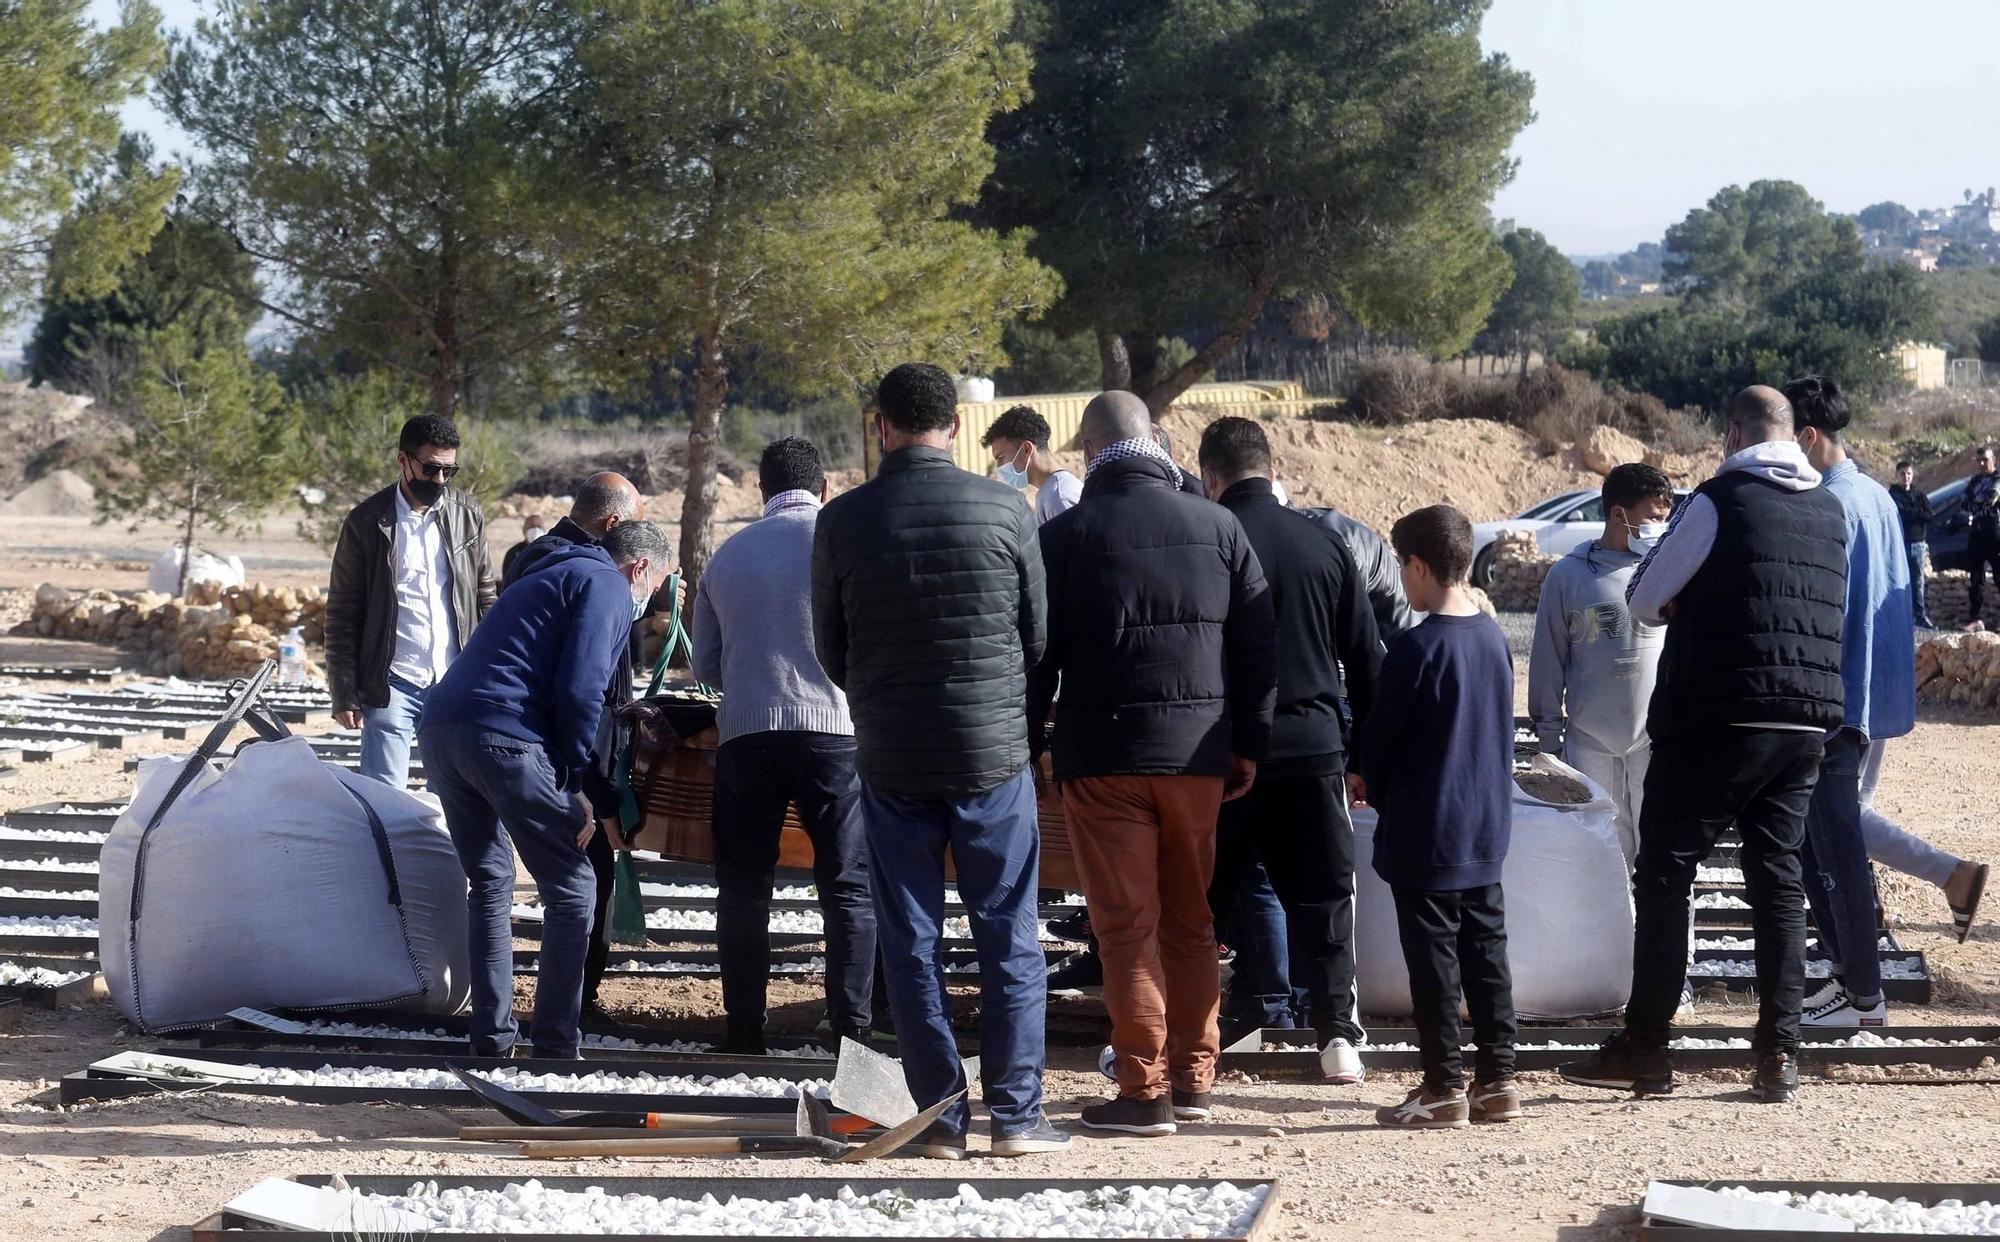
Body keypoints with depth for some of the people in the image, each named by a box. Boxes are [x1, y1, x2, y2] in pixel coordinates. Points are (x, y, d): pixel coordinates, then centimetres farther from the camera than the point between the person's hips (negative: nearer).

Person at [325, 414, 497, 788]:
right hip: (393, 685, -3)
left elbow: (486, 599, 11)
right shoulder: (367, 523, -2)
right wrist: (345, 694, -5)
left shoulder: (468, 515, 7)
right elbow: (342, 617, 0)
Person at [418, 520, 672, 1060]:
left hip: (441, 730, 9)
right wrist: (575, 782, -2)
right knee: (571, 889, 1)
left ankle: (492, 1043, 19)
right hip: (502, 737, -9)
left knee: (490, 884, 19)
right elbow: (579, 689, -9)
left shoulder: (552, 576, 32)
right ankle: (555, 1050, 0)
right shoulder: (608, 587, 4)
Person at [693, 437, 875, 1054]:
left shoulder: (728, 555, 15)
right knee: (848, 886, 2)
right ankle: (850, 1029, -4)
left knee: (744, 887, 10)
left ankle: (744, 1030, 9)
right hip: (833, 730, -3)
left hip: (745, 734, 3)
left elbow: (706, 666, 19)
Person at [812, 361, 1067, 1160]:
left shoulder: (841, 521, -4)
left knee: (909, 944, 8)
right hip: (993, 749, 0)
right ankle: (1016, 1116, 6)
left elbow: (830, 651, 5)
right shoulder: (1003, 510, -5)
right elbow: (1039, 636, 4)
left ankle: (939, 1116, 9)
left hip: (890, 757, 1)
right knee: (1009, 939, 6)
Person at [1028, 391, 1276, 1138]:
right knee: (1191, 922, 14)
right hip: (1198, 750, 3)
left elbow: (1036, 658, -3)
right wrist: (1249, 743, 15)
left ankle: (1144, 1092, 0)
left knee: (1127, 928, 0)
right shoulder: (1218, 528, 4)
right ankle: (1194, 1080, 19)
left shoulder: (1063, 539, -5)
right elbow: (1259, 647, 7)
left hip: (1103, 758, -3)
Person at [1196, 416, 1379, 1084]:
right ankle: (1338, 1034, 6)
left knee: (1199, 899, 6)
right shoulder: (1324, 544, 6)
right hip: (1314, 746, 2)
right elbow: (1366, 658, 10)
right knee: (1322, 897, 10)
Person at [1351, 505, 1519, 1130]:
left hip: (1425, 833, -7)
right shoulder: (1493, 637, 5)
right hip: (1486, 829, 7)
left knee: (1433, 959, -1)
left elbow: (1380, 735, -11)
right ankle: (1498, 1080, 15)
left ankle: (1443, 1089, 2)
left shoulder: (1415, 649, -17)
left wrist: (1371, 786, 12)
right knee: (1485, 950, 12)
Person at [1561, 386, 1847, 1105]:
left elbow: (1643, 599, -2)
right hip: (1808, 722, 6)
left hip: (1718, 718, -6)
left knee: (1664, 875, 2)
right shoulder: (1833, 512, 11)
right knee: (1778, 880, 10)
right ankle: (1780, 1056, 4)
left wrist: (1684, 607, 19)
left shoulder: (1720, 500, -8)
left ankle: (1645, 1049, 2)